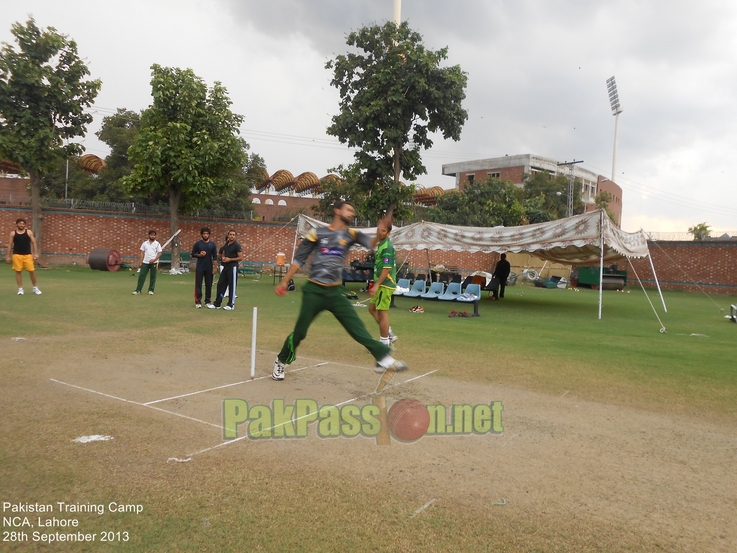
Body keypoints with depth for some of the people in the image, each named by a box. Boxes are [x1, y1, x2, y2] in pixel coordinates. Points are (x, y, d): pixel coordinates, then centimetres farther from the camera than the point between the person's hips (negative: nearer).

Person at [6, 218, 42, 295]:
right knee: (18, 271, 2)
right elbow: (10, 245, 8)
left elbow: (33, 243, 3)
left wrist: (36, 254, -5)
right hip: (16, 255, 1)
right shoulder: (13, 233, 5)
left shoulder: (29, 232, 3)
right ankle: (20, 289, 10)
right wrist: (8, 256, 4)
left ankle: (35, 288, 12)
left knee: (32, 271, -2)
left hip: (28, 255, -1)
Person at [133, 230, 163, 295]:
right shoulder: (145, 243, 9)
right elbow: (142, 253, 10)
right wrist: (141, 262, 3)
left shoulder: (157, 244, 2)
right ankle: (138, 290, 2)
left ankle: (151, 290, 12)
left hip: (153, 263, -1)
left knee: (153, 276, 3)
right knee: (141, 275, -2)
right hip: (145, 262, 1)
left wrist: (154, 259, -15)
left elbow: (160, 253, -2)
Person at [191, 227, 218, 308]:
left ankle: (208, 301, 15)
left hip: (209, 268, 1)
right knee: (198, 285, -1)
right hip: (199, 268, -1)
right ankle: (198, 302, 5)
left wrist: (215, 267, -5)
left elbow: (215, 257, 2)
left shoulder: (212, 244, 3)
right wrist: (199, 255, -13)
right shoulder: (197, 243, 2)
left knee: (209, 285, 6)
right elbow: (193, 254, 6)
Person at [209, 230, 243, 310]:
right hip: (225, 267, 8)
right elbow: (222, 254, 25)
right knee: (220, 284, 8)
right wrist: (223, 258, 1)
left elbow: (241, 258, -15)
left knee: (231, 286, -1)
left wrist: (230, 259, -18)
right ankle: (217, 304, 14)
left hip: (232, 267, -8)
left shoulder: (237, 245, -10)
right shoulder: (226, 245, 12)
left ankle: (231, 305, 7)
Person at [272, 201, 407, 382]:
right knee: (300, 331, 6)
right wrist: (284, 281, -1)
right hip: (313, 291, -2)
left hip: (335, 292, 2)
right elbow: (299, 259, 2)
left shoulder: (351, 234, 4)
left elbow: (371, 243, -13)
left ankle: (383, 358, -7)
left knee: (357, 327, -5)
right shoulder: (317, 233, -3)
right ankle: (281, 362, 28)